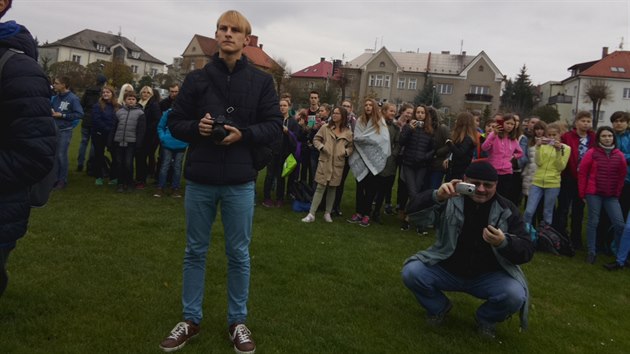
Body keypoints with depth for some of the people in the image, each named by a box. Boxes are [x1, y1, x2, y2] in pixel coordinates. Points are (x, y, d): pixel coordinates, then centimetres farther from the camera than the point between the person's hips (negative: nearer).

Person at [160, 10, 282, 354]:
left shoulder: (261, 81, 2)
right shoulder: (196, 78, 5)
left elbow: (274, 126, 0)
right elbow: (175, 122, 7)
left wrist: (243, 134, -17)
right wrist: (195, 127, -14)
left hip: (239, 182, -1)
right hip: (199, 179, 2)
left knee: (238, 254, 9)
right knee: (195, 252, 12)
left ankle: (237, 321, 25)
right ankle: (190, 320, 28)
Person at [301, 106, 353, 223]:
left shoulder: (348, 132, 4)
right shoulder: (325, 127, 2)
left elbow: (351, 147, 11)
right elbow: (316, 139, 7)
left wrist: (346, 152, -8)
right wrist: (321, 147, -10)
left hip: (338, 164, 2)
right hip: (324, 162, -1)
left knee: (332, 188, 10)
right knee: (320, 187, -4)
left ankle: (327, 213, 24)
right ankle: (311, 214, -1)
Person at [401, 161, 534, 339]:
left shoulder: (507, 210, -6)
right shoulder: (450, 200, -10)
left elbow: (527, 251, -12)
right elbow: (413, 214, -23)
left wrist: (503, 243, -35)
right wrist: (437, 196, -43)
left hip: (488, 276, 0)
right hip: (447, 269, 0)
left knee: (515, 295, -28)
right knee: (410, 272, -22)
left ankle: (486, 318, 9)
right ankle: (439, 307, 10)